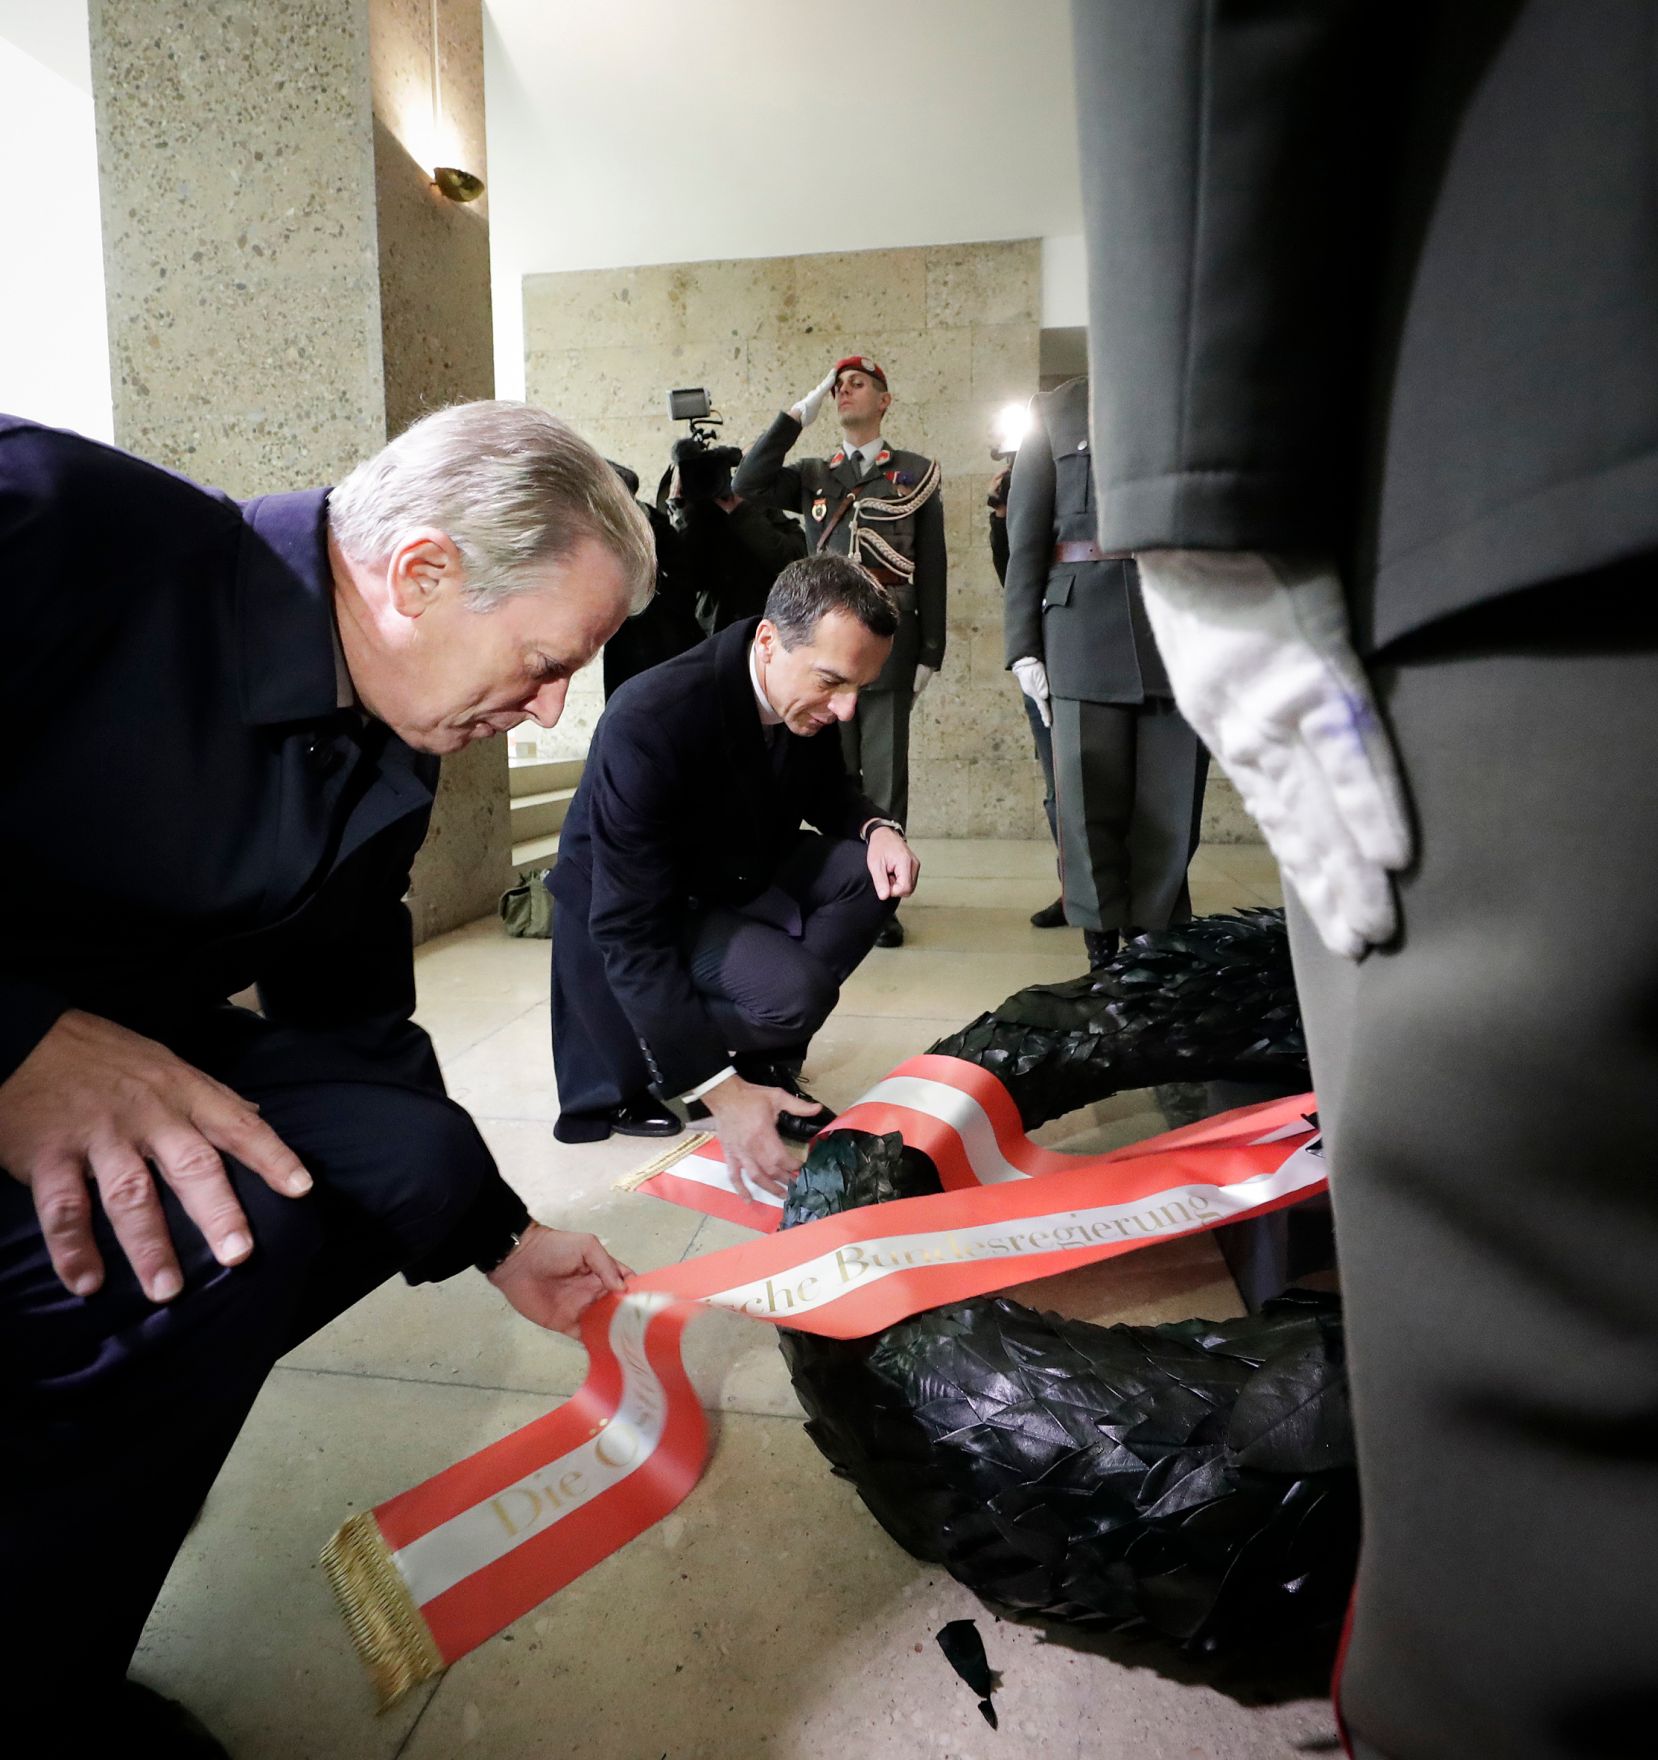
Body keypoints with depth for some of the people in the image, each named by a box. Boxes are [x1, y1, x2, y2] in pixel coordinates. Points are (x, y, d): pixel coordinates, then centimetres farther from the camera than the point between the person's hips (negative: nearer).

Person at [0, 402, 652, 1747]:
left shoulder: (388, 768, -1)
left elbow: (357, 1028, 8)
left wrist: (502, 1242, 10)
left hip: (116, 1042, 8)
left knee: (418, 1160, -4)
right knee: (215, 1224, -29)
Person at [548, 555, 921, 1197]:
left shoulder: (807, 698, -13)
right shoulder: (649, 721, -34)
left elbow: (827, 791, 8)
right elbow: (631, 932, -34)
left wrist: (876, 826, -18)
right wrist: (718, 1090, -37)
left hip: (735, 881, 7)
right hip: (636, 914, -7)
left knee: (871, 870, -15)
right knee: (796, 991, -29)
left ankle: (765, 1062, -1)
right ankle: (636, 1075, 0)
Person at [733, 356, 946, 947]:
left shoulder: (916, 473, 9)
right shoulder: (811, 476, 15)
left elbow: (933, 568, 5)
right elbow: (748, 484, -3)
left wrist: (930, 652, -1)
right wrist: (800, 413, -2)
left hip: (889, 649, -2)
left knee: (885, 781, 0)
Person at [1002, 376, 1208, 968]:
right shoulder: (1055, 408, 16)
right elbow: (1026, 537, 9)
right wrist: (1023, 646, 0)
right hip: (1085, 633, -1)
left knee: (1170, 816, 1)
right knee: (1090, 813, -1)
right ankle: (1103, 958, 9)